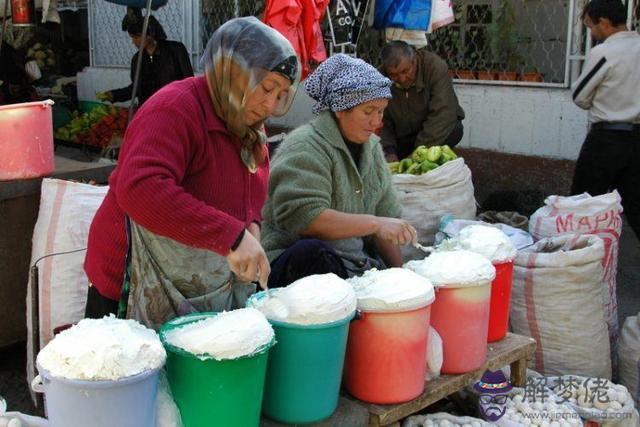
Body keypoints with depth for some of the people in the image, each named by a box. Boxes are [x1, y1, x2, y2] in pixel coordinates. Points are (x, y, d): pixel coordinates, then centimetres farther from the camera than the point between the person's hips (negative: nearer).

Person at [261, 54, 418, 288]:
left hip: (355, 267, 7)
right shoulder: (304, 147, -12)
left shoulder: (371, 147, 14)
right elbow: (302, 216, -25)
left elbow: (387, 214, 15)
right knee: (311, 251, -39)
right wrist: (375, 224, -26)